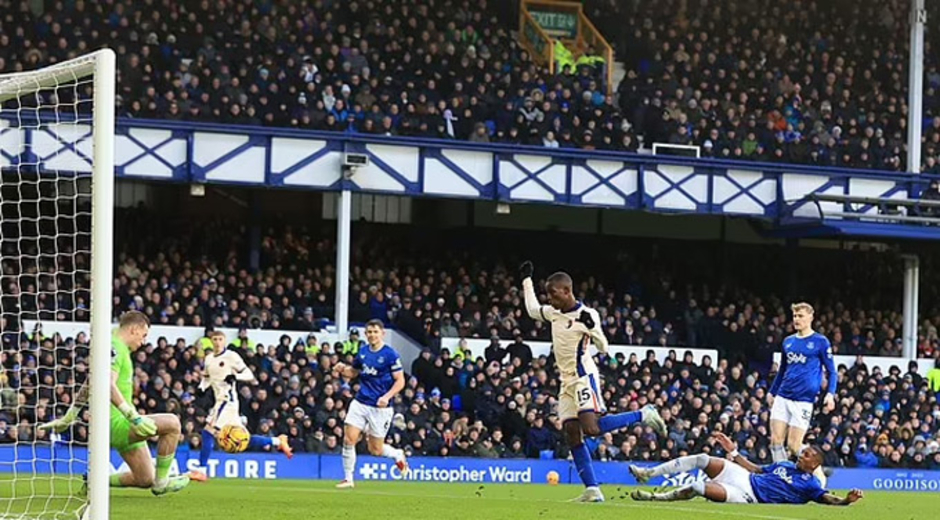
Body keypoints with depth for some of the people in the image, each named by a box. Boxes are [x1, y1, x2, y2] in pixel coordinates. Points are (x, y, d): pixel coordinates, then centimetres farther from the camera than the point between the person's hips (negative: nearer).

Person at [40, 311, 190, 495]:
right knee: (172, 423, -21)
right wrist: (134, 416, -33)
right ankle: (161, 482, -12)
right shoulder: (114, 347, -12)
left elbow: (88, 385, 28)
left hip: (123, 425, 10)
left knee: (145, 479, 6)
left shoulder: (119, 348, 20)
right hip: (116, 423, -10)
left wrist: (69, 417, 33)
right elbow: (108, 385, -27)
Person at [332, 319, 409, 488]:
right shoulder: (363, 352, 7)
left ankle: (397, 455, 35)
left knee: (375, 450, 3)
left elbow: (400, 381, -10)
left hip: (380, 407, -5)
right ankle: (348, 478, 4)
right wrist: (342, 370, -1)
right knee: (349, 440, -8)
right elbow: (353, 372, 21)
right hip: (360, 403, 5)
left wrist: (387, 397, -24)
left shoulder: (390, 354, -10)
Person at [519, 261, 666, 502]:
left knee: (591, 427, -23)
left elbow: (603, 347, -9)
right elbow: (532, 309, 30)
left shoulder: (586, 314, -11)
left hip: (583, 376, -8)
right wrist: (527, 280, 32)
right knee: (572, 433, -2)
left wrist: (591, 328, -26)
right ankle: (592, 489, -3)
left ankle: (644, 415, -6)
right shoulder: (554, 313, 11)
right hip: (567, 381, 8)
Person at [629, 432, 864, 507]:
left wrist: (847, 500, -35)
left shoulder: (809, 484, -2)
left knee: (699, 487, -28)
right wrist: (733, 451, 30)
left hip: (746, 496, -8)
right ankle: (648, 474, -2)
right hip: (744, 478, 8)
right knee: (703, 459, -8)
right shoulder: (785, 466, 21)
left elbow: (827, 498, -15)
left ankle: (654, 497, -12)